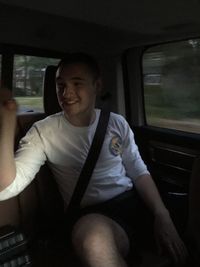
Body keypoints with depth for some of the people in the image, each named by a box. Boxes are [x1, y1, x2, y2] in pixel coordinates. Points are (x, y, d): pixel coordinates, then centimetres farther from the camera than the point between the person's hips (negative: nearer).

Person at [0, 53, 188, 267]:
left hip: (133, 202, 3)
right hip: (92, 217, -2)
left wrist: (162, 215, -12)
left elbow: (139, 172, 5)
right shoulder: (43, 132, -6)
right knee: (95, 235, -36)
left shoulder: (117, 123, 5)